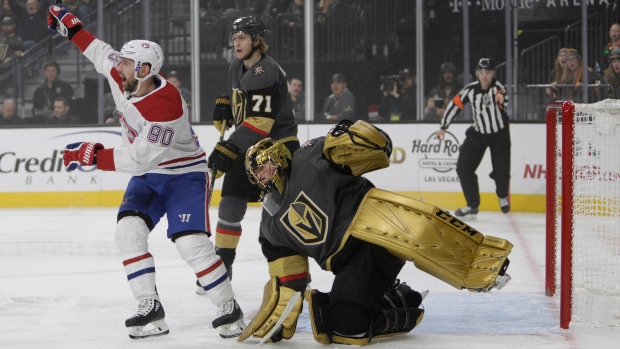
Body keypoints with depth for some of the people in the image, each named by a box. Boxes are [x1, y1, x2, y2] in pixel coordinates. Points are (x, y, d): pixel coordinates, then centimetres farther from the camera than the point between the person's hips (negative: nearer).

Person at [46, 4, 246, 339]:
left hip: (184, 175, -7)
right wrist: (70, 25, 20)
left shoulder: (166, 107, -33)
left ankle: (230, 309, -6)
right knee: (128, 230, -16)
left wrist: (92, 155, -29)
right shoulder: (121, 77, -9)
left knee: (191, 242, -21)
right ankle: (151, 310, -14)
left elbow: (137, 159, -33)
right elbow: (102, 52, 15)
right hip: (148, 177, 7)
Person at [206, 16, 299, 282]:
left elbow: (260, 122, -29)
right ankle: (221, 267, 22)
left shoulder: (266, 72, -21)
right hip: (246, 148, 9)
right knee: (230, 207, 10)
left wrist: (229, 149, -33)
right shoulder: (237, 68, 9)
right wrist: (224, 106, 10)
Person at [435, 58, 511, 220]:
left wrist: (501, 97, -71)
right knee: (463, 168, -6)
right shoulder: (470, 89, -10)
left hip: (499, 134, -3)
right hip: (478, 133, 3)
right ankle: (472, 206, 4)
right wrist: (443, 127, 2)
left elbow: (502, 93, -46)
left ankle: (503, 195, 29)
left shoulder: (497, 87, -22)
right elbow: (454, 104, 0)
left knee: (501, 172, -6)